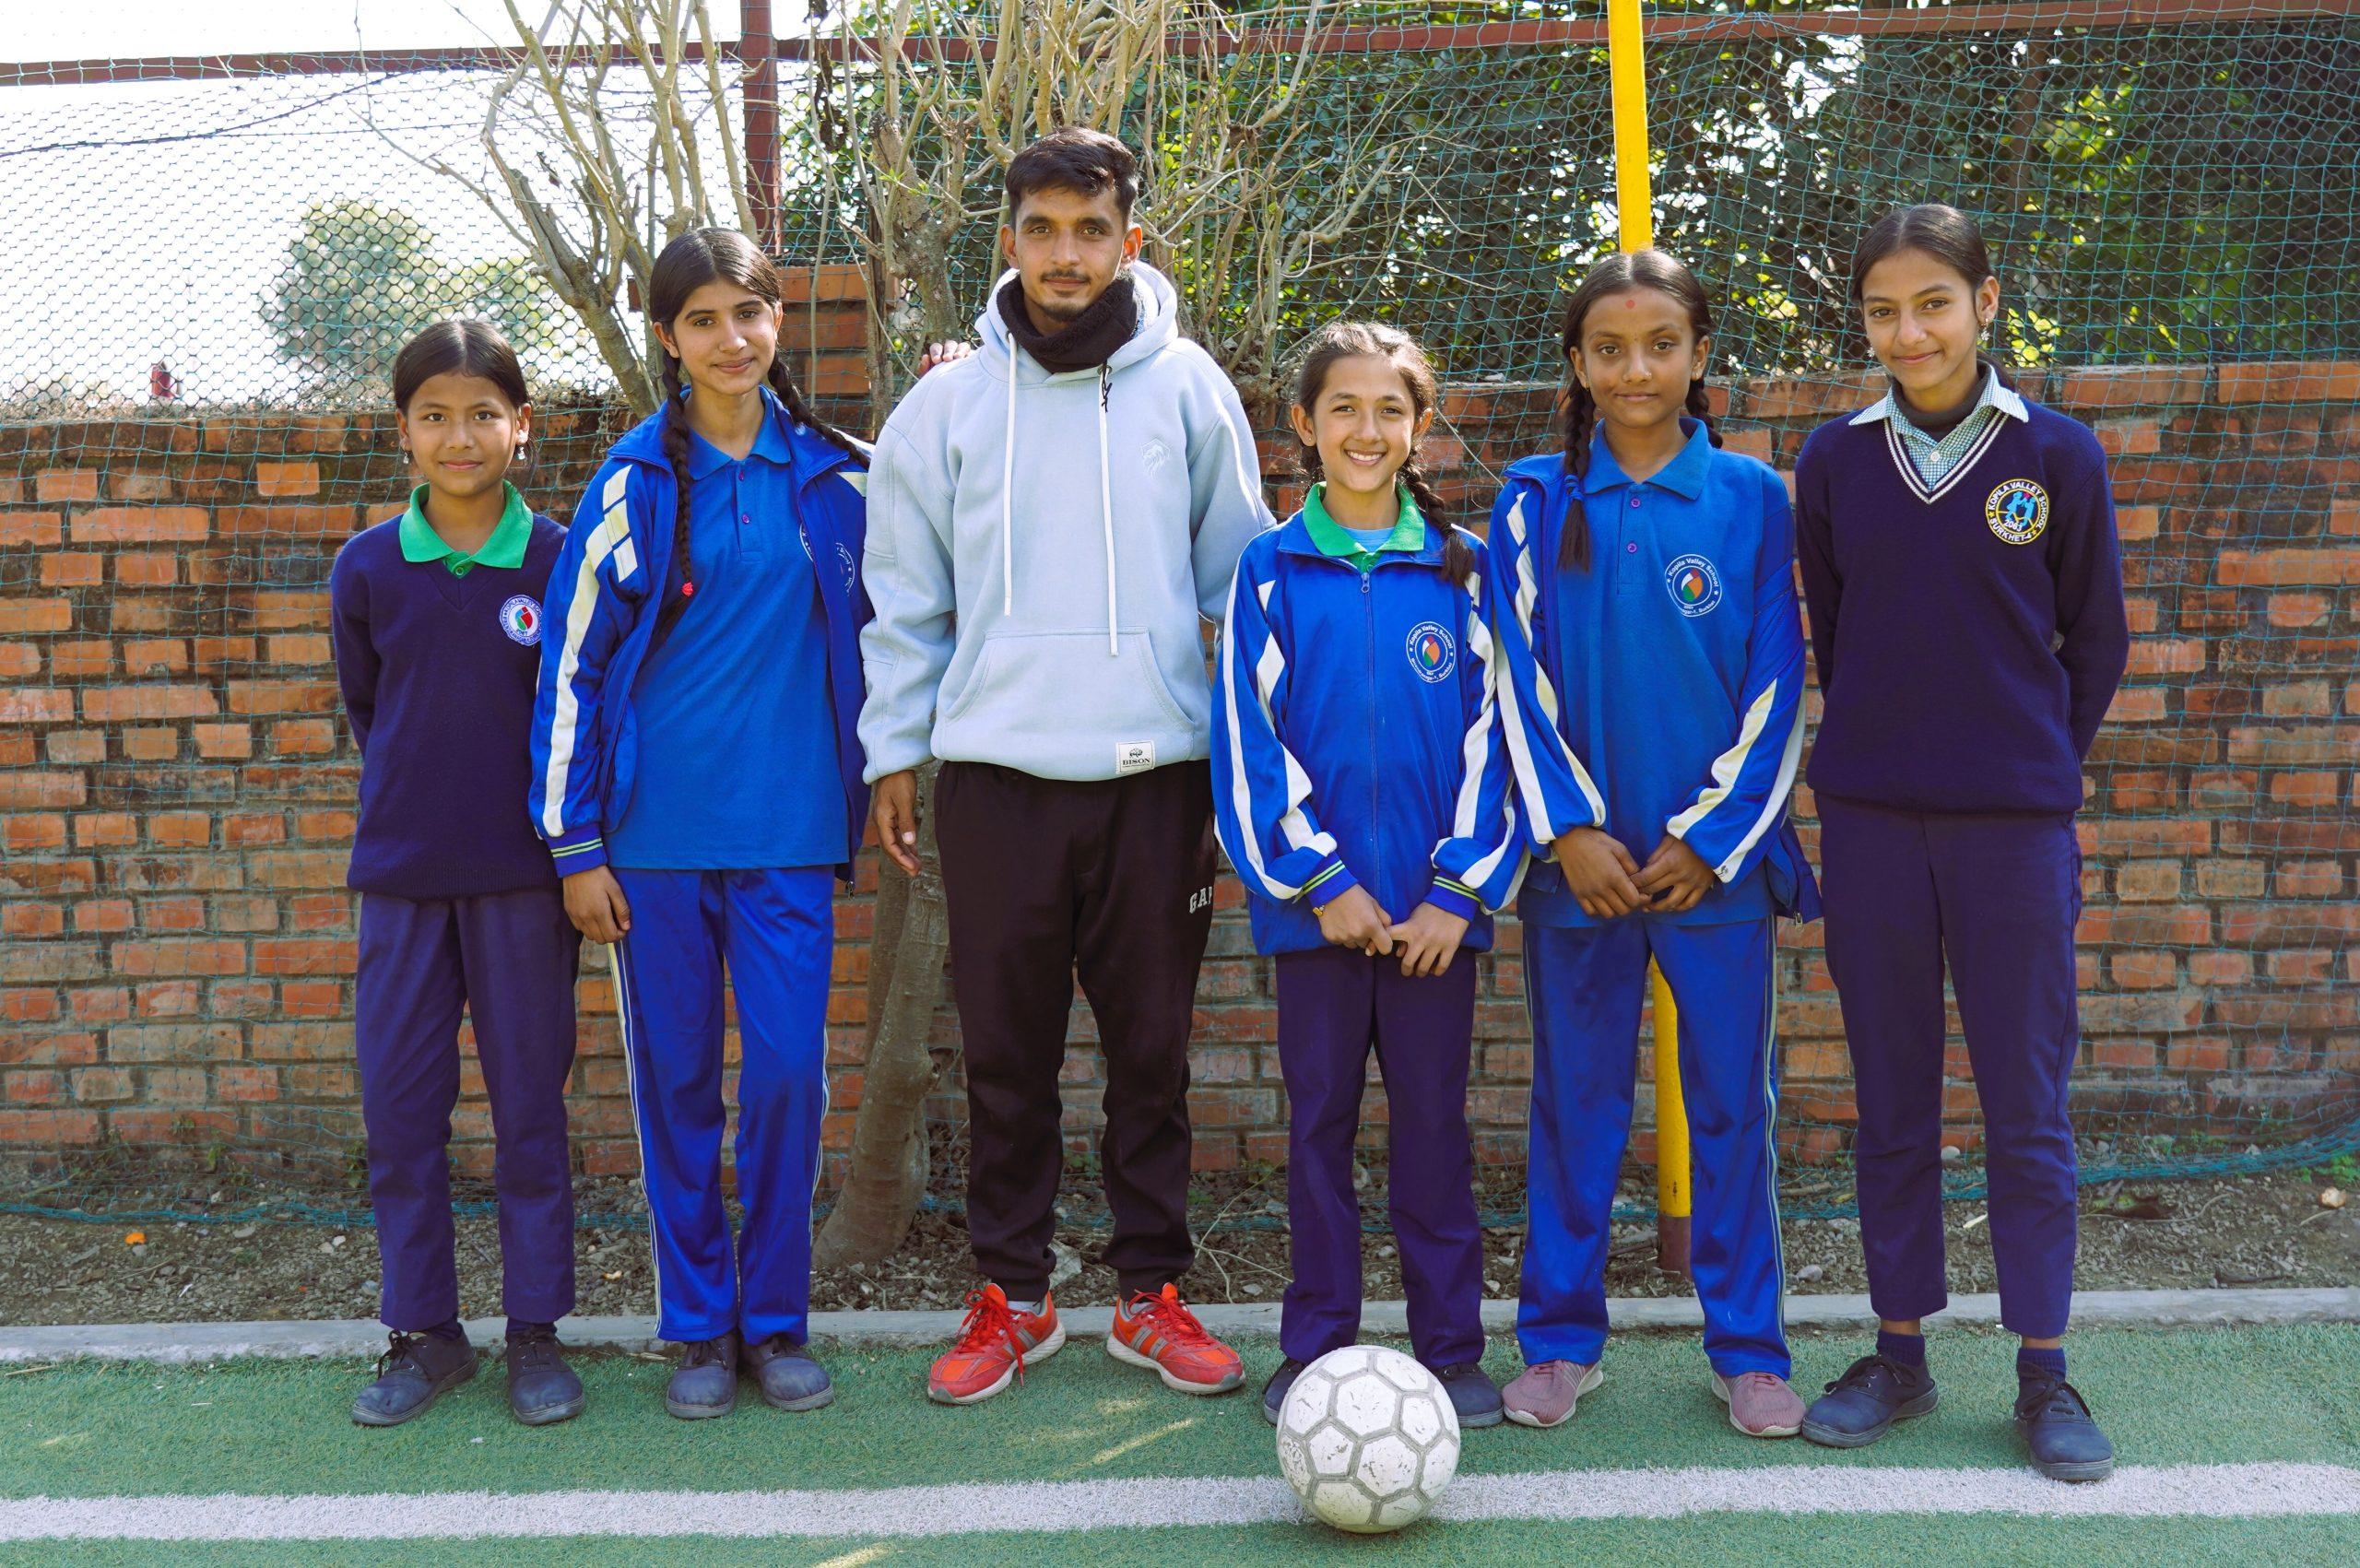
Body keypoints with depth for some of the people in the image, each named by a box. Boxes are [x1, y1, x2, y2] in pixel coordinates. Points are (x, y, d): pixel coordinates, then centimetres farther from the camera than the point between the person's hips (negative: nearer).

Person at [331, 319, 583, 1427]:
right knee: (398, 1106, 5)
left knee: (529, 1105, 6)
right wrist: (422, 797, 12)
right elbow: (365, 706, 14)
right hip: (401, 872, 2)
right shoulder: (367, 569, 0)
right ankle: (423, 1333, 19)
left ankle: (536, 1330, 17)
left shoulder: (560, 562, -4)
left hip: (523, 875, -2)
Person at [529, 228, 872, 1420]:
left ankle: (776, 1322, 16)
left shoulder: (830, 476, 4)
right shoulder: (635, 481, -1)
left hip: (789, 832, 1)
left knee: (788, 1075, -1)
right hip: (655, 833, -1)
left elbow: (872, 632, 17)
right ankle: (697, 1326, 20)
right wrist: (574, 844, -3)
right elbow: (572, 665, 0)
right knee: (675, 1082, 6)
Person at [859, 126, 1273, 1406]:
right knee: (1006, 1050, 7)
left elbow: (1238, 578, 7)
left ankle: (1152, 1293, 21)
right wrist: (893, 750, 5)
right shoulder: (949, 404, 4)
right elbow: (904, 600, 9)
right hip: (998, 769, 0)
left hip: (1157, 768, 0)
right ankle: (1010, 1297, 20)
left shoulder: (1186, 389, 3)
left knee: (1152, 1046, 8)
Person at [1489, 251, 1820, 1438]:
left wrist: (1708, 837, -6)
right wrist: (1570, 831, -7)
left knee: (1734, 1103, 5)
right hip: (1579, 855, 0)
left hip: (1717, 854, 0)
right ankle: (1560, 1339, 20)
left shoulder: (1752, 499, 2)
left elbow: (1775, 685, 1)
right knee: (1575, 1103, 8)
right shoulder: (1535, 502, 3)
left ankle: (1749, 1349, 18)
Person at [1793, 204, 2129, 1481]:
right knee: (1891, 1102, 10)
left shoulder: (2056, 456, -1)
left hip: (2016, 823, -2)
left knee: (2028, 1105, 4)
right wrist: (1883, 746, 11)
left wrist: (2032, 762, 8)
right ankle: (1898, 1353, 22)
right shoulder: (1836, 460, 3)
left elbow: (2096, 643, 7)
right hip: (1871, 823, 2)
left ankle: (2044, 1373, 15)